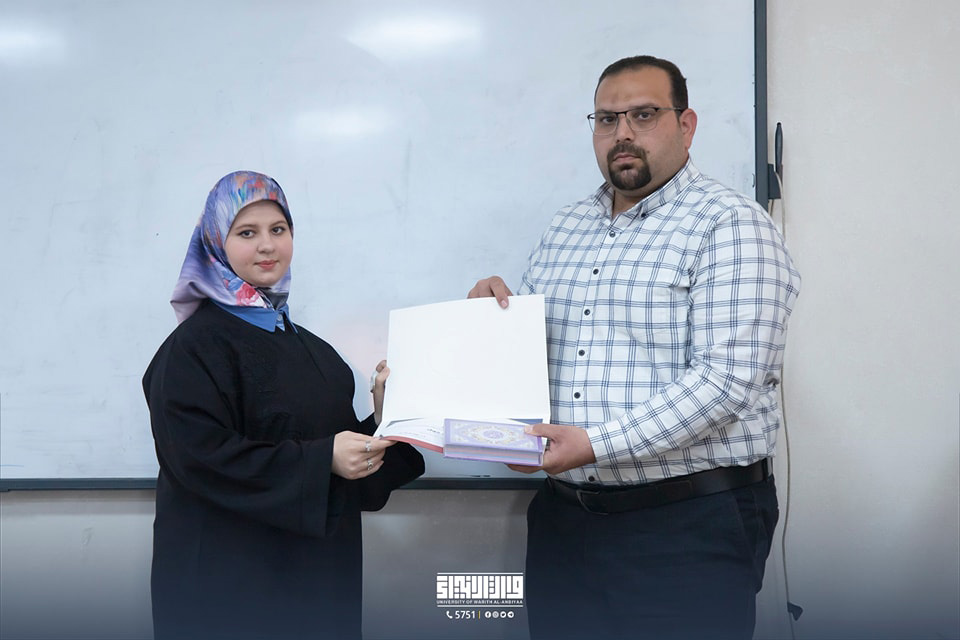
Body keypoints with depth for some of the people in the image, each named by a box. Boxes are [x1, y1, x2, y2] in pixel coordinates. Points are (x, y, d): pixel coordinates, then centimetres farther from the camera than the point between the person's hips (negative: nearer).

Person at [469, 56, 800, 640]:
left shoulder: (731, 226, -8)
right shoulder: (566, 227, 14)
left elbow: (726, 379, -19)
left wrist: (598, 443, -25)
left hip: (690, 525, -6)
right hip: (564, 518, 6)